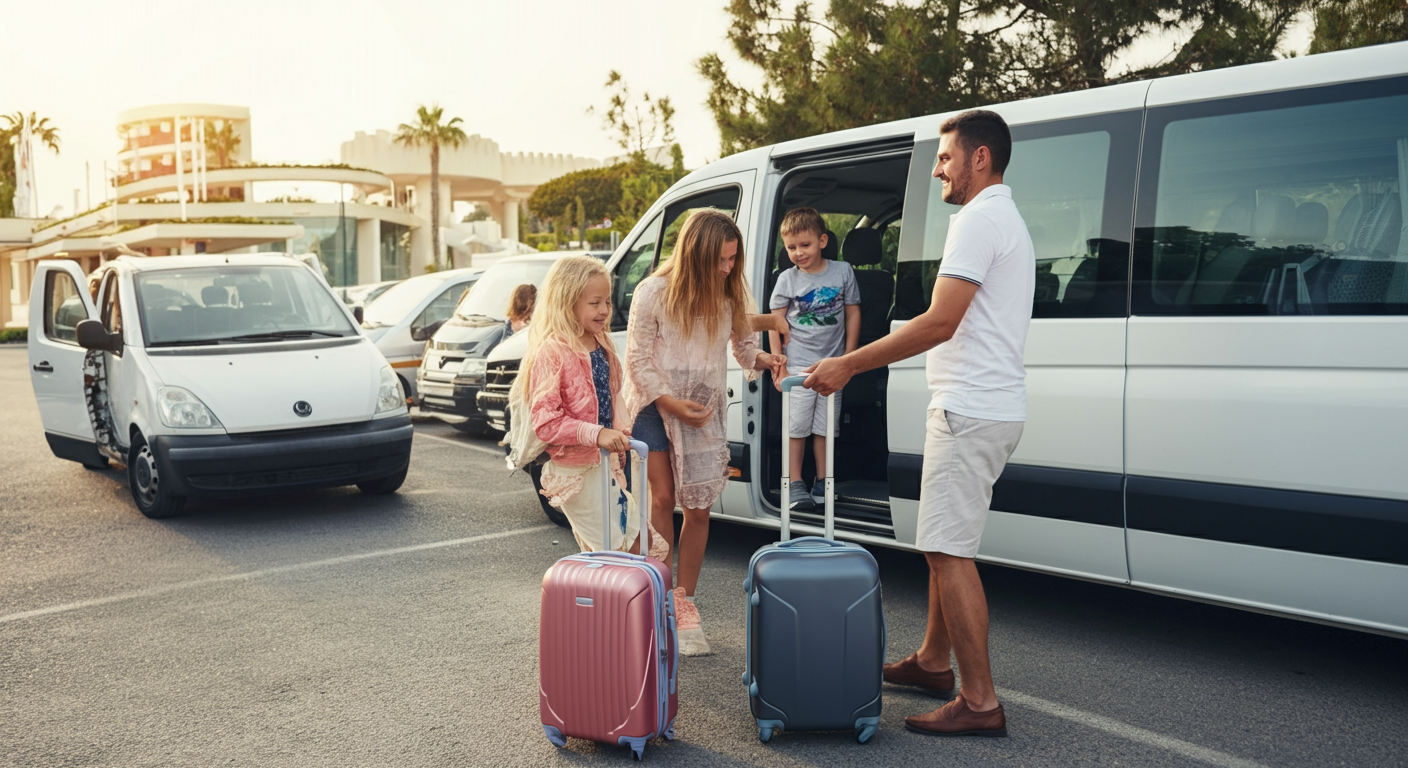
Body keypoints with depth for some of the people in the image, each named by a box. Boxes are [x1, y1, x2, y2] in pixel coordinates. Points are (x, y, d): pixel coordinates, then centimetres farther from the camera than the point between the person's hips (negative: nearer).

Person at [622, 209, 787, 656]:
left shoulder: (730, 294, -3)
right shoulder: (654, 293, -14)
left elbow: (742, 345, 7)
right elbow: (637, 360, -10)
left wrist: (763, 361, -16)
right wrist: (673, 403, -19)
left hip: (704, 412, 3)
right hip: (655, 406, -3)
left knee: (698, 509, 2)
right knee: (662, 499, -5)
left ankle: (685, 603, 15)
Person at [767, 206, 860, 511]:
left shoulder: (843, 272, 2)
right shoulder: (787, 280, 0)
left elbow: (853, 314, 7)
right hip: (797, 366, -1)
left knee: (825, 426, 9)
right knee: (796, 426, -1)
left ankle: (823, 482, 19)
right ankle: (795, 484, 5)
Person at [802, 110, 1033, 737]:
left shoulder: (979, 220, -12)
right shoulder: (1008, 220, 22)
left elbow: (941, 321, -21)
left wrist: (849, 364, -18)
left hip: (970, 411, -11)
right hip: (991, 407, 11)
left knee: (949, 551, -9)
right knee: (945, 543, 18)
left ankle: (979, 702, -5)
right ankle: (932, 661, 30)